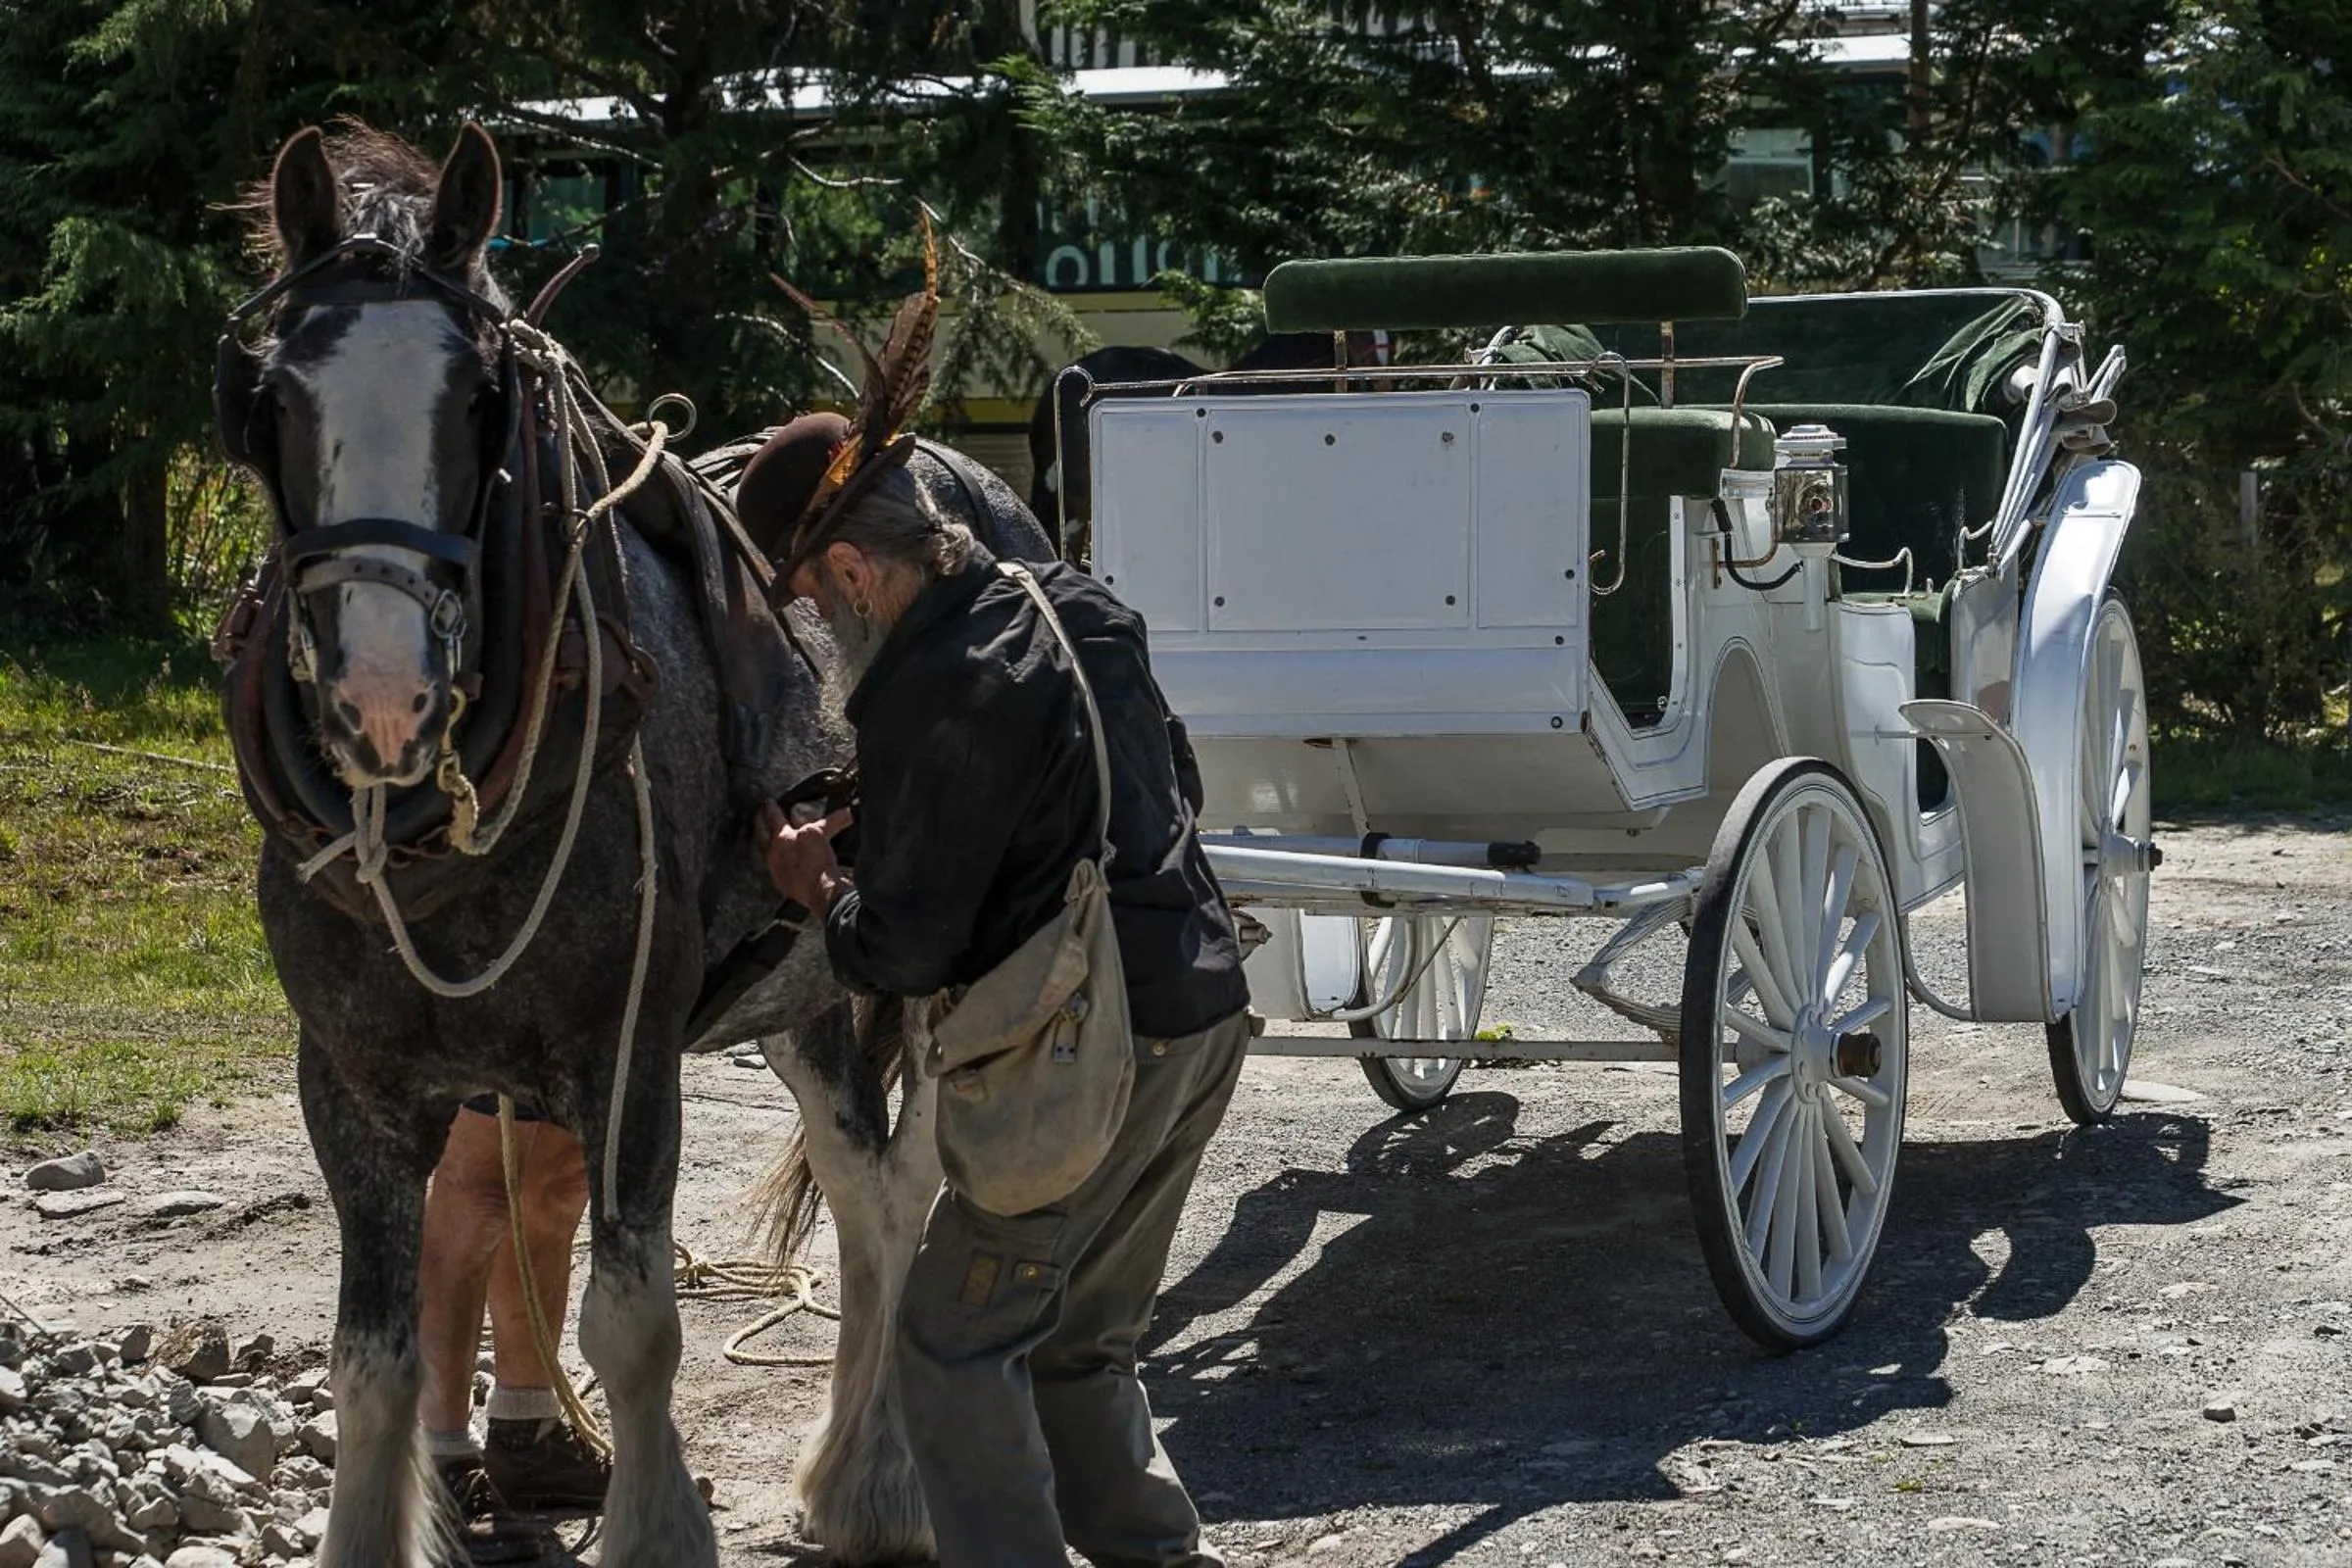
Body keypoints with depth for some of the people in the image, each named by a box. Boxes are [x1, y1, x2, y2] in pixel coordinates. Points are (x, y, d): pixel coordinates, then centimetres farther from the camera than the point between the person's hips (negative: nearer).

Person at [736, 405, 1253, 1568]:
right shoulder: (1081, 613, 9)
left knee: (955, 1342, 2)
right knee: (1077, 1340, 21)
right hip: (1207, 1013, 9)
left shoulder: (929, 699, -18)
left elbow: (903, 953, -16)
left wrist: (813, 887, 5)